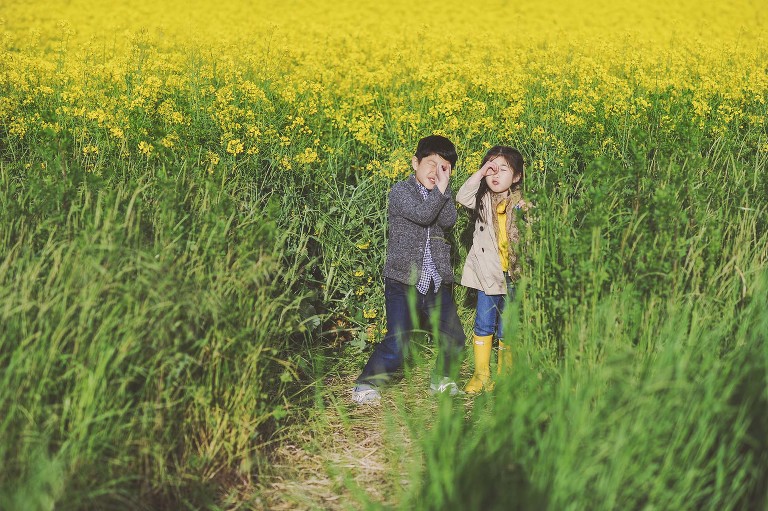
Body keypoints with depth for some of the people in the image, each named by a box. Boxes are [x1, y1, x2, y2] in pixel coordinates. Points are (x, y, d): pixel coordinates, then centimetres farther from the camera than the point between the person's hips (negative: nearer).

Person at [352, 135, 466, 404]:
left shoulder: (441, 194, 11)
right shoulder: (401, 191, -5)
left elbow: (448, 221, -9)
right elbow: (423, 214, -22)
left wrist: (443, 186, -12)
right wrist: (438, 190, -15)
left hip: (437, 284, 5)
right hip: (403, 283, -5)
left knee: (454, 339, 7)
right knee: (396, 345, -11)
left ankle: (441, 379, 32)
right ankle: (365, 385, 8)